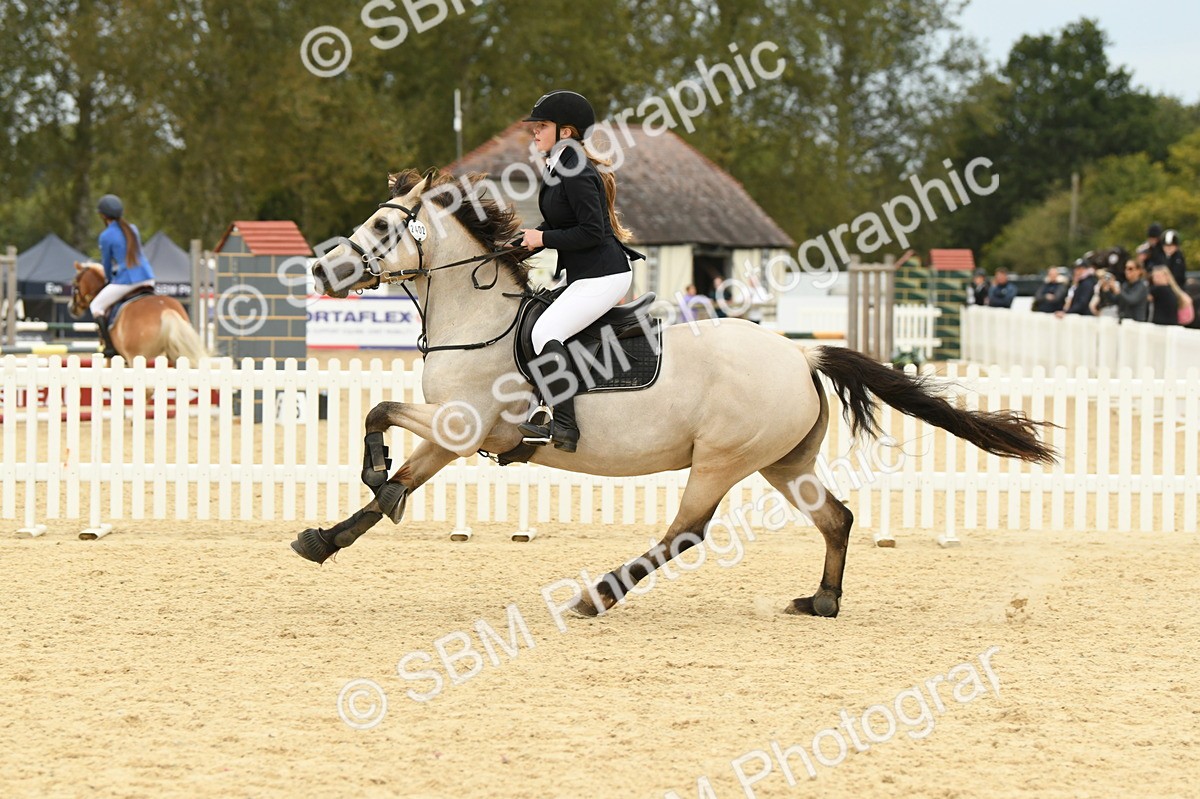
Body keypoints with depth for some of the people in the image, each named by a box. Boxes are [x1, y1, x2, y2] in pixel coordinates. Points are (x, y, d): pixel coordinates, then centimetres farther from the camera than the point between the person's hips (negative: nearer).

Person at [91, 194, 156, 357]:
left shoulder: (106, 236, -6)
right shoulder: (133, 229, 13)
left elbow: (107, 263, 4)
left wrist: (110, 280, 24)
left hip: (125, 281, -6)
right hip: (147, 278, 6)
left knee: (96, 306, 10)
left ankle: (110, 346, 0)